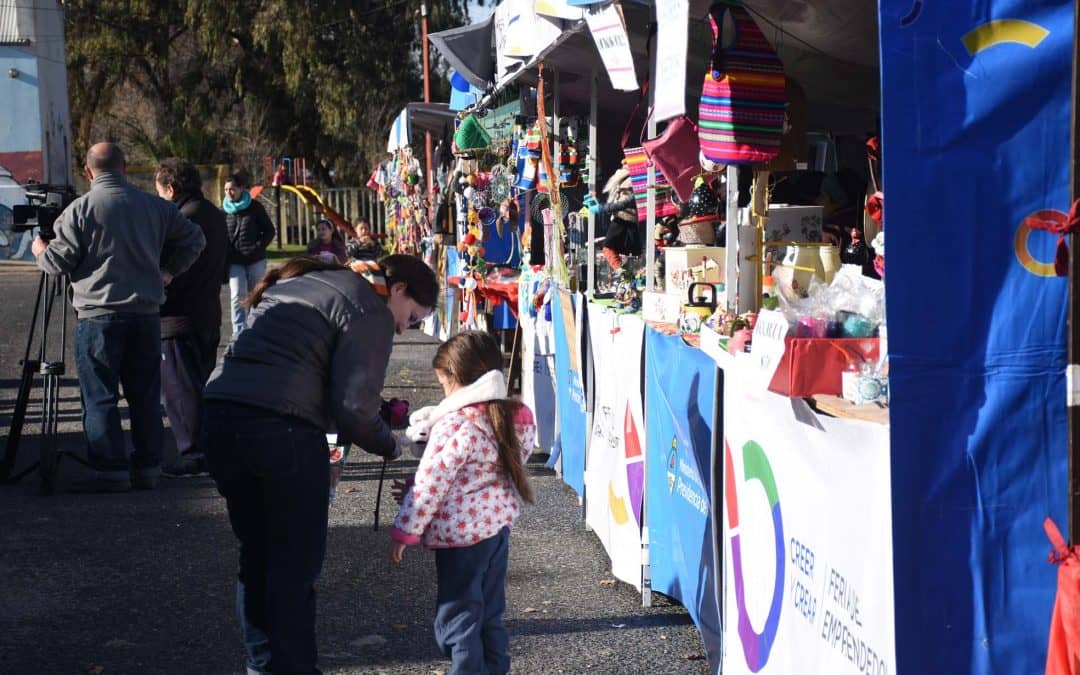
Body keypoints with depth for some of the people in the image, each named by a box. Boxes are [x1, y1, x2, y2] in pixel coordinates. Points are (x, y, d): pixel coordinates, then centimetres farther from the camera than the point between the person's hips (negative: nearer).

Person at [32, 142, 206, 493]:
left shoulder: (80, 209, -7)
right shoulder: (154, 206, 5)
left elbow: (58, 262, -6)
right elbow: (194, 238, 10)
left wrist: (39, 250, 15)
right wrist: (168, 271, 18)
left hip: (99, 316, -4)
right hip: (146, 314, 4)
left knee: (100, 396, 3)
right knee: (145, 395, 11)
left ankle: (110, 470, 2)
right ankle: (148, 467, 14)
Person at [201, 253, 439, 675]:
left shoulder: (299, 281, 25)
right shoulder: (370, 311, -1)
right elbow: (354, 407, -10)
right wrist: (387, 445, 9)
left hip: (219, 414, 8)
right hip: (282, 427, -8)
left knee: (257, 553, 19)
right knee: (296, 563, 5)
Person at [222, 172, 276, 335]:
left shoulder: (255, 207, 0)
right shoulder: (223, 210, 4)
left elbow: (269, 231, 4)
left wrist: (258, 247, -10)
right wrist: (225, 253, -2)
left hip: (256, 260, 0)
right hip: (234, 262, 0)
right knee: (237, 296, -14)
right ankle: (238, 332, -12)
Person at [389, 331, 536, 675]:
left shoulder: (454, 427, -21)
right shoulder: (514, 418, 2)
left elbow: (429, 486, -19)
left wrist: (404, 531, -8)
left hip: (461, 533, -8)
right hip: (499, 525, 8)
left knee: (458, 616, 5)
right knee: (490, 612, 19)